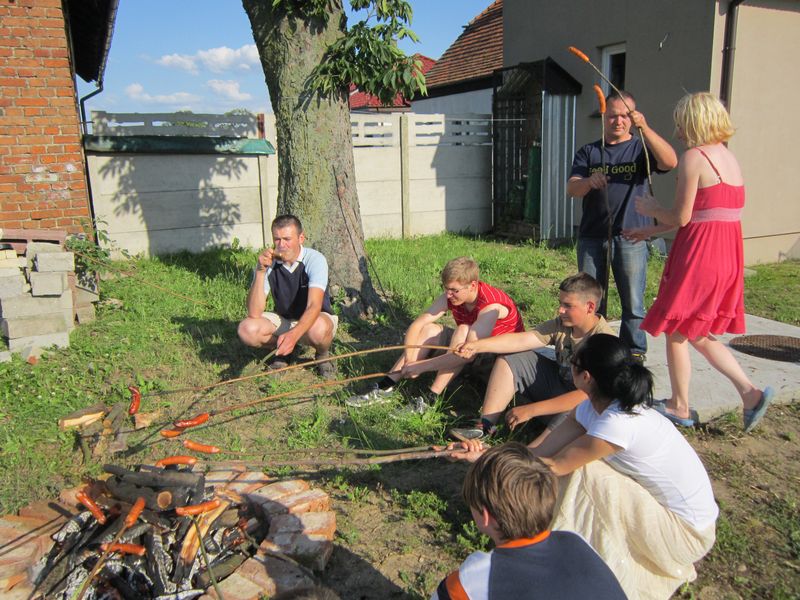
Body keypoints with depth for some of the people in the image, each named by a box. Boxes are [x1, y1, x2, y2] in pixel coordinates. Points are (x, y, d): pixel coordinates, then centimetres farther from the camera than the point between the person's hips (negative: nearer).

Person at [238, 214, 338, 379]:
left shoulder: (315, 259, -22)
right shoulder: (268, 263, -13)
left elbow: (314, 306, -35)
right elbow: (254, 314, -21)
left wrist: (293, 334, -53)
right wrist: (260, 271, -32)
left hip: (313, 319, -3)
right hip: (283, 320, 3)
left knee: (318, 330, -39)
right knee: (247, 329, -24)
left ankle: (323, 355, -3)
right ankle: (284, 351, 6)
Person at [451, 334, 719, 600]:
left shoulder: (618, 423, -31)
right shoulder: (594, 407, -4)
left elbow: (555, 466, -21)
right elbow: (542, 452, -6)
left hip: (686, 534, -8)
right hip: (659, 508, 8)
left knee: (584, 471, -21)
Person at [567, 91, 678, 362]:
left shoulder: (641, 148, 8)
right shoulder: (588, 152, 13)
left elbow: (670, 162, -13)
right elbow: (571, 189, 1)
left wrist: (645, 128, -25)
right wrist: (589, 182, -22)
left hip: (631, 237, -2)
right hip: (592, 237, 2)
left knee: (633, 304, -1)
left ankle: (634, 357, 10)